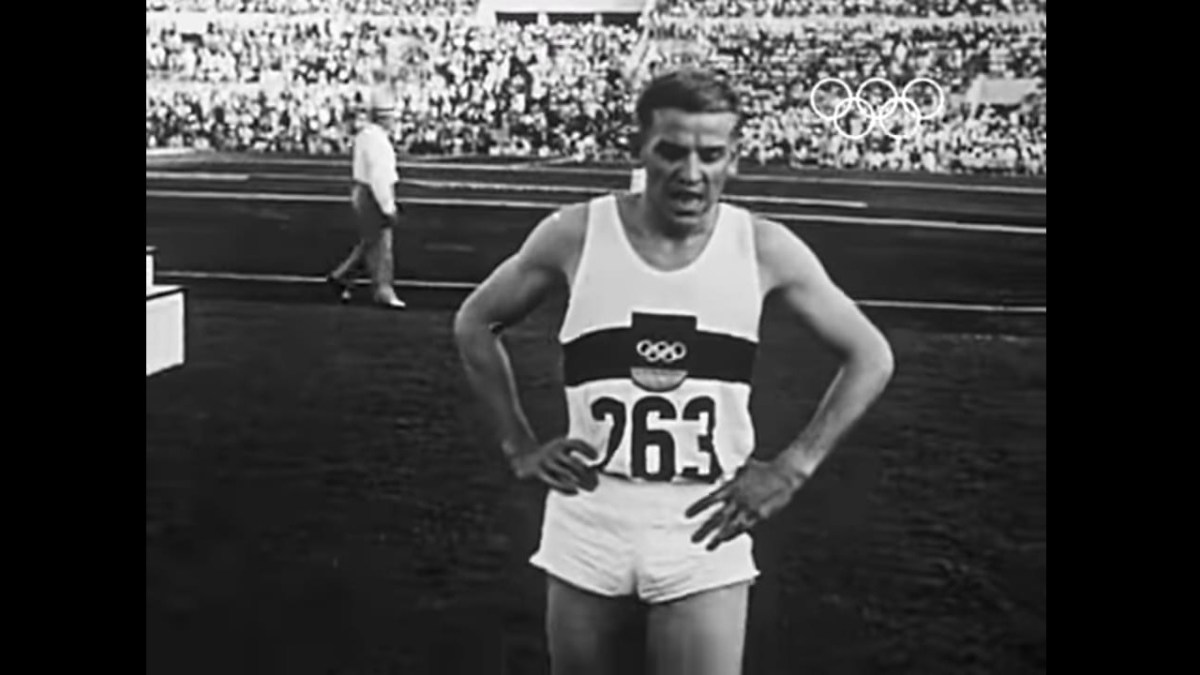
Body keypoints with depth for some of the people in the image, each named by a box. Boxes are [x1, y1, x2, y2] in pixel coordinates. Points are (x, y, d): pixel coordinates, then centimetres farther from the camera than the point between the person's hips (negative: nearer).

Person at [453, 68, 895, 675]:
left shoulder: (764, 249, -6)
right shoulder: (575, 235, -5)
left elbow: (870, 357, 4)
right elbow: (474, 324, 9)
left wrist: (792, 468, -2)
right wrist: (519, 447, 3)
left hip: (704, 531, -1)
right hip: (587, 520, 1)